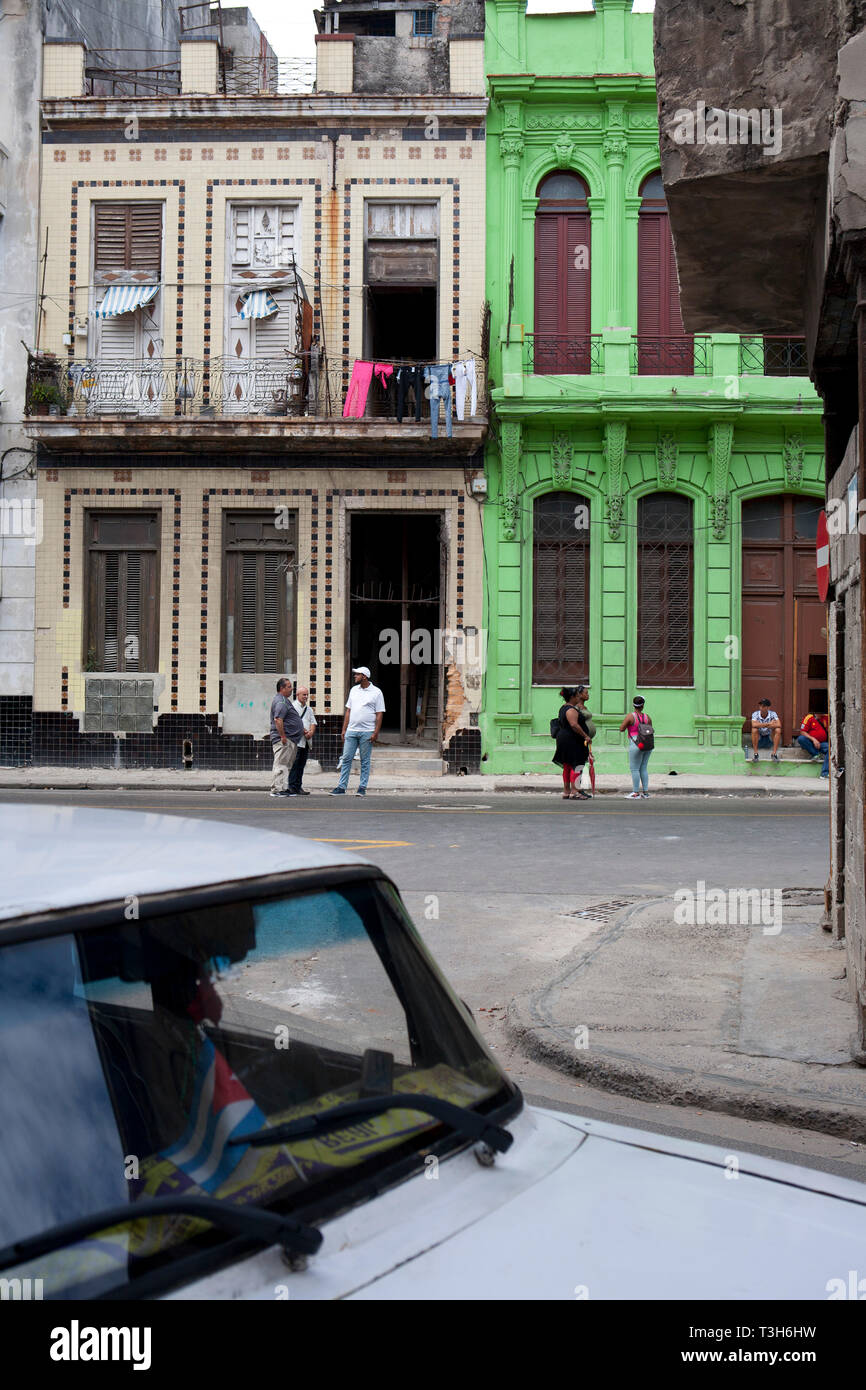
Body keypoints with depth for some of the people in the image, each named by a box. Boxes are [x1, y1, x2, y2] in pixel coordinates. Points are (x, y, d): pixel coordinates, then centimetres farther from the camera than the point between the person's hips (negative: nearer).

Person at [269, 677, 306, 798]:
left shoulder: (285, 700, 20)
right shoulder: (280, 702, -15)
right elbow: (278, 720, -25)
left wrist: (302, 730, 27)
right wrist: (283, 736, -25)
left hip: (289, 739, 11)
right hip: (283, 740, -11)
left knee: (287, 765, 13)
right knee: (281, 764, -10)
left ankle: (284, 788, 16)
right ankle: (277, 789, -10)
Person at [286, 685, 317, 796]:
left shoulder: (309, 709, 21)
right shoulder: (292, 706, -3)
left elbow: (313, 722, 15)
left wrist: (311, 732, -5)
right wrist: (303, 731, -17)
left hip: (306, 741, 7)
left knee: (301, 765, 8)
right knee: (294, 765, -11)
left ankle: (298, 787, 11)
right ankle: (291, 787, -11)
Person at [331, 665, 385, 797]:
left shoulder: (376, 692, -2)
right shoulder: (354, 690, 13)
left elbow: (379, 714, -4)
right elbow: (348, 711, 16)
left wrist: (376, 733, -11)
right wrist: (344, 729, 10)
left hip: (367, 732, -4)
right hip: (351, 731, 4)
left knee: (365, 761, 2)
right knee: (346, 759, 1)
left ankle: (362, 788, 8)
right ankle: (341, 787, 3)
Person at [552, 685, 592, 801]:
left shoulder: (564, 708, 17)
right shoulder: (571, 710, -16)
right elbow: (574, 725, -27)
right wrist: (585, 736, -23)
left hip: (563, 739, 11)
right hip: (572, 741, -11)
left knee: (567, 767, 13)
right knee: (576, 766, -8)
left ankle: (566, 792, 17)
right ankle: (574, 792, -10)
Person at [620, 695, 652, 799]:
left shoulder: (630, 716, -10)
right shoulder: (647, 717, 4)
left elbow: (621, 729, -6)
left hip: (636, 745, -6)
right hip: (648, 745, 6)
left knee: (634, 769, 0)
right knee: (643, 768, 14)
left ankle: (636, 793, 0)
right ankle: (645, 791, 15)